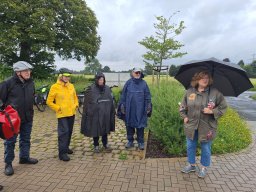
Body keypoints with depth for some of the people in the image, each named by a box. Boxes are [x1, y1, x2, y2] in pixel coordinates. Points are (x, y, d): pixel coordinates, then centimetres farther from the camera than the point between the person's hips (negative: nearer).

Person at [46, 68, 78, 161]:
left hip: (71, 113, 6)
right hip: (62, 114, -6)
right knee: (64, 132, -8)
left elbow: (75, 97, 20)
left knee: (69, 131, 15)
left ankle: (66, 147, 32)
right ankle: (62, 152, 0)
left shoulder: (71, 86, 7)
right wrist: (58, 108, -10)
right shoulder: (55, 87, -8)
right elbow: (49, 102, -5)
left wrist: (75, 105, 6)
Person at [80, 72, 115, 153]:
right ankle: (96, 145, 26)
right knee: (95, 130, 8)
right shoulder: (90, 89, -7)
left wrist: (112, 112, 9)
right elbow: (86, 103, -7)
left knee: (105, 129, 13)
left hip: (105, 114, 4)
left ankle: (105, 144, 31)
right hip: (95, 114, -3)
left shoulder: (107, 89, 6)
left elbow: (111, 101, 10)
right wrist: (86, 113, -10)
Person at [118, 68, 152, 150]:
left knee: (140, 126, 6)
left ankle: (141, 142, 21)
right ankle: (130, 141, 27)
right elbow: (123, 95, 3)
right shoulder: (128, 83, 0)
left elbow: (148, 97, 4)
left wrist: (148, 107, -1)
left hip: (140, 110, 0)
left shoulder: (144, 83, 1)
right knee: (129, 125, 11)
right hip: (129, 109, 1)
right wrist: (122, 106, 0)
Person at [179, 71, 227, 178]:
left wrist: (212, 111, -18)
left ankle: (204, 168, 36)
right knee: (190, 146, 16)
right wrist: (184, 116, -2)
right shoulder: (189, 92, -2)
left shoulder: (215, 93, -10)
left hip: (207, 127, -2)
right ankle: (192, 165, 39)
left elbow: (223, 107, -3)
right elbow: (183, 106, 9)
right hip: (191, 125, 3)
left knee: (205, 148, 13)